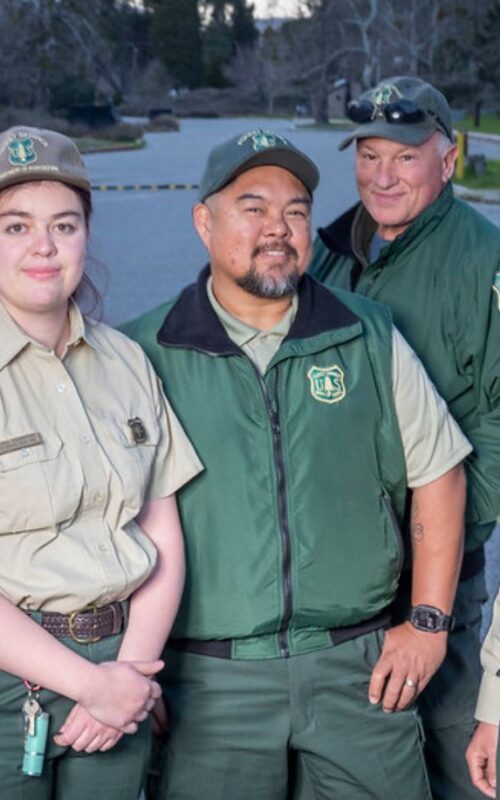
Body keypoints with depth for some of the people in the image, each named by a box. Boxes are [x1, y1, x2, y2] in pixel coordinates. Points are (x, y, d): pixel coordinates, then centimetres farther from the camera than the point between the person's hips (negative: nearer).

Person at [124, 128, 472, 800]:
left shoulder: (369, 338, 4)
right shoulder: (144, 354, -2)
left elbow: (438, 473, 9)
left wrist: (429, 621, 4)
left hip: (358, 667, 2)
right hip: (210, 680, -1)